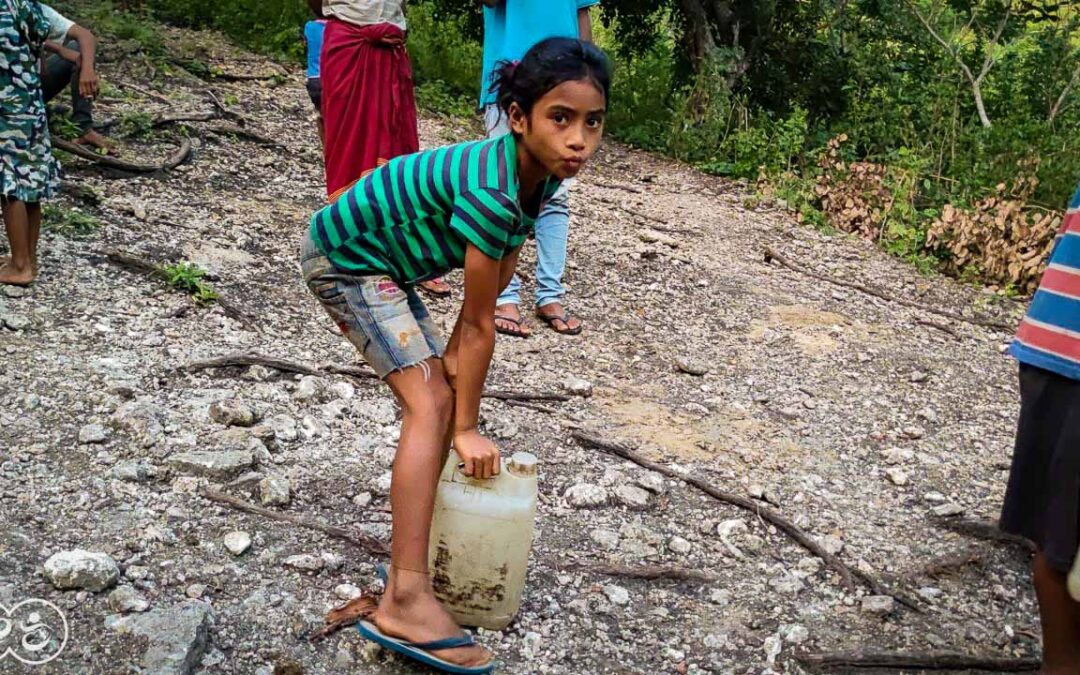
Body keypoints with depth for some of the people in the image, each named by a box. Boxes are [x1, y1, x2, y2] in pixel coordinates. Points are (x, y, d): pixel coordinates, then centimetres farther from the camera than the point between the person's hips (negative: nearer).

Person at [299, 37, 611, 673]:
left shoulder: (539, 174, -7)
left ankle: (415, 544, 24)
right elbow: (480, 322, -25)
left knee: (444, 392, 12)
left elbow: (496, 283, -1)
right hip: (344, 257, -9)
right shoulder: (491, 191, -33)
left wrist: (452, 357, -4)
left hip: (383, 261, 10)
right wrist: (468, 428, -15)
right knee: (432, 404, -17)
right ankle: (406, 601, -18)